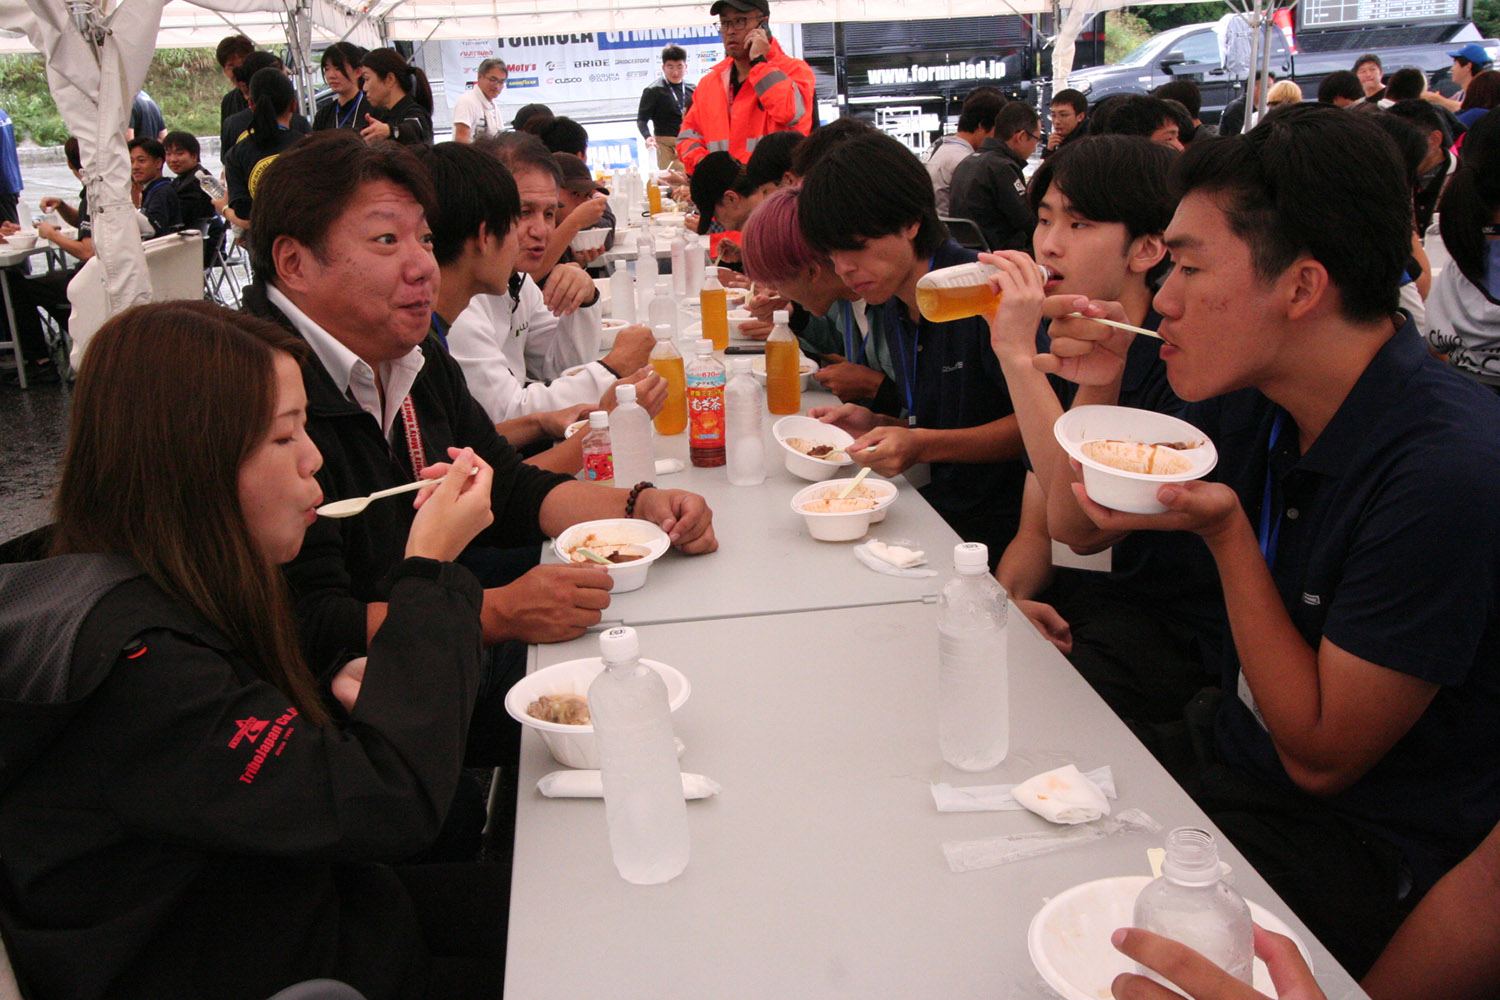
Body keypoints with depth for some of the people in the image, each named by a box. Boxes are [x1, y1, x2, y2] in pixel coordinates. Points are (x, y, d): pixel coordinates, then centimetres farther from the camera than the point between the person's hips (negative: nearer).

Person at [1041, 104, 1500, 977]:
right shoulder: (1254, 401, -5)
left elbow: (1319, 755, -20)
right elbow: (1078, 528, 8)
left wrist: (1226, 533, -25)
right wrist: (1099, 390, -9)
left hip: (1363, 857, -7)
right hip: (1226, 754, 7)